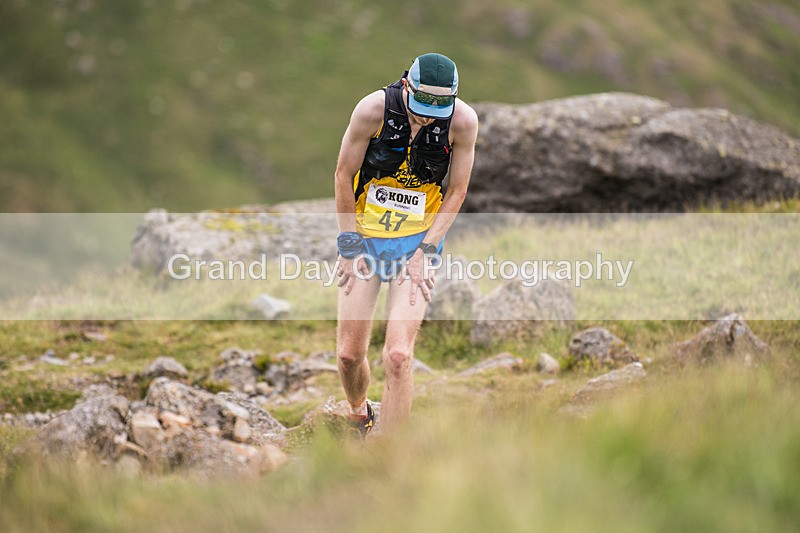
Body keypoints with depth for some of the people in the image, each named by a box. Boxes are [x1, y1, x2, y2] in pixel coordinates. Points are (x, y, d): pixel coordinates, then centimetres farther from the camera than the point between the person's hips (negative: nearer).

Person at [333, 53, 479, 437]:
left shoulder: (463, 121, -14)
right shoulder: (374, 108, -17)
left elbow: (456, 192, -3)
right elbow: (343, 175, -5)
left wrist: (425, 250, -9)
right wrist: (350, 244, -6)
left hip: (418, 240, -1)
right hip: (364, 235, 1)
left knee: (398, 356, -15)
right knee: (349, 354, 1)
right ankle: (359, 416, 34)